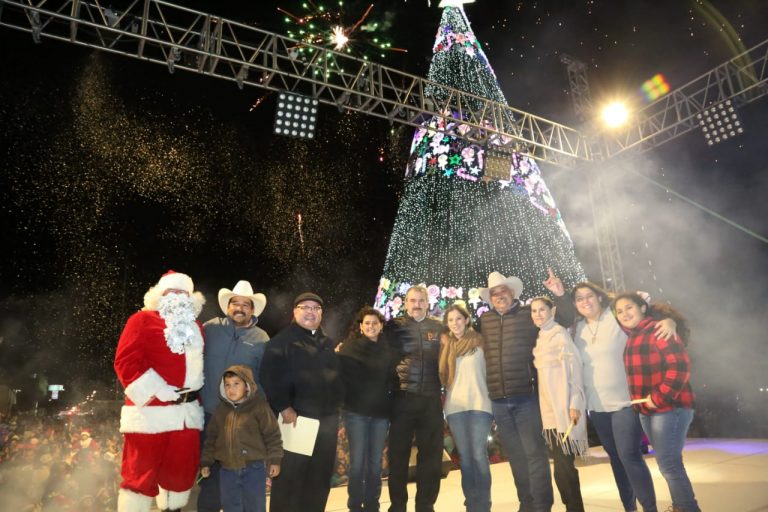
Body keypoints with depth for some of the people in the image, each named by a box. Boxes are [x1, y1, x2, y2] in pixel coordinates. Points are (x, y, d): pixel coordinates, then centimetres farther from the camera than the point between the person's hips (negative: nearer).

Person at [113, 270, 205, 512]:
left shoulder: (196, 327, 17)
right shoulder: (143, 320, -1)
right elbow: (126, 362, -10)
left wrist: (193, 391, 11)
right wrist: (155, 392, -15)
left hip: (187, 413, 6)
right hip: (150, 411, -6)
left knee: (182, 473, 14)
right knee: (140, 475, 1)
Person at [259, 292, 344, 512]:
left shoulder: (328, 343, 16)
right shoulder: (282, 340, -5)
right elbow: (269, 377, -14)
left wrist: (336, 404, 13)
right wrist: (284, 408, -18)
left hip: (327, 419, 6)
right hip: (295, 419, -6)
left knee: (320, 477, 13)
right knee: (290, 477, 0)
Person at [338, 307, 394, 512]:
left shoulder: (386, 351, 9)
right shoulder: (349, 347, -2)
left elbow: (392, 380, 13)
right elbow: (341, 376, -8)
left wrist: (389, 403, 4)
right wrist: (345, 399, -14)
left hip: (380, 413, 3)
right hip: (356, 412, -3)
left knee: (375, 463, 10)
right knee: (357, 461, 0)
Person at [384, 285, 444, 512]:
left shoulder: (438, 328, 12)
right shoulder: (394, 326, 3)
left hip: (431, 400, 3)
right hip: (403, 398, -2)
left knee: (431, 454, 8)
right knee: (398, 454, 5)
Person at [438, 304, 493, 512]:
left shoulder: (479, 341, 3)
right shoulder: (446, 344, 11)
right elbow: (442, 373, 13)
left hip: (479, 404, -3)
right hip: (455, 406, 3)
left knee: (479, 455, -7)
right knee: (464, 456, 6)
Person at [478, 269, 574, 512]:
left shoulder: (528, 313, -1)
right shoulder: (484, 320, 8)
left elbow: (565, 320, -1)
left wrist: (560, 296, -16)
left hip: (526, 397, -4)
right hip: (498, 402, 4)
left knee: (534, 452, 0)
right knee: (515, 456, 15)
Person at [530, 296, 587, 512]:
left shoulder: (560, 333, -5)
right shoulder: (540, 338, 15)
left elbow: (574, 368, -11)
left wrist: (574, 403, -18)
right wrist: (544, 409, 13)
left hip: (563, 408, -7)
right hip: (549, 410, 7)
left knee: (563, 466, -7)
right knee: (562, 466, 10)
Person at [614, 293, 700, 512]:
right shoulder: (631, 337, 12)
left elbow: (680, 365, -22)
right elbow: (636, 373, 24)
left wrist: (660, 397, -22)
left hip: (670, 407, -8)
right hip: (647, 410, 8)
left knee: (668, 463, -7)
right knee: (669, 463, 18)